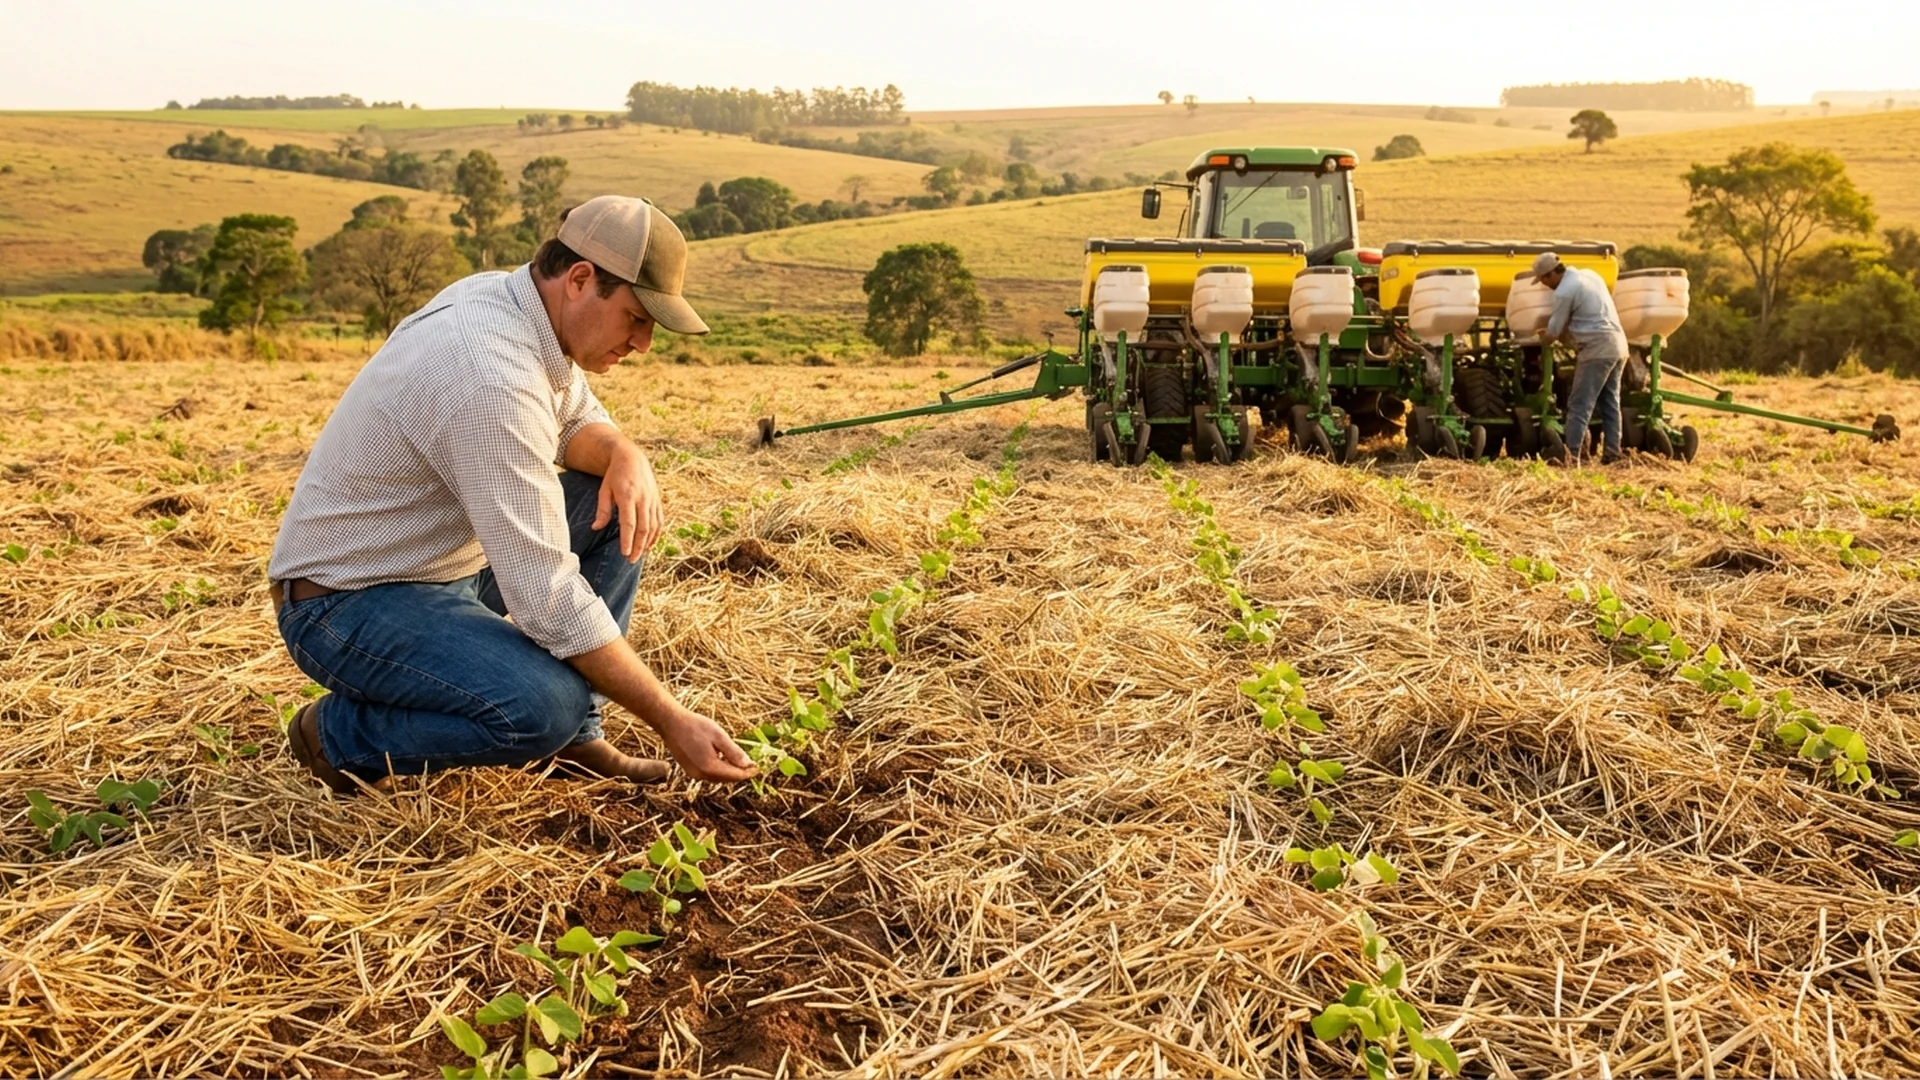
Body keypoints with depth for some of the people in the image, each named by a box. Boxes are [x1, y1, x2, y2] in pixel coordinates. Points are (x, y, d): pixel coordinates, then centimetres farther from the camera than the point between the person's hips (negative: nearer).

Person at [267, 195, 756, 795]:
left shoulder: (504, 296, -2)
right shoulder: (493, 378, -31)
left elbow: (579, 421, 13)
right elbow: (549, 598, -32)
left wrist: (627, 458, -12)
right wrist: (672, 721, -27)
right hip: (345, 602, -10)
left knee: (618, 507, 2)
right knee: (545, 706, -32)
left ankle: (574, 737, 6)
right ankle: (339, 734, -4)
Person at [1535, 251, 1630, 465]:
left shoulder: (1564, 292, -12)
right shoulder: (1590, 274, 14)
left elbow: (1553, 332, -4)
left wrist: (1545, 337, 18)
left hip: (1597, 350, -9)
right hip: (1618, 346, 9)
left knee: (1580, 405, -7)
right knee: (1611, 403, 12)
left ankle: (1572, 455, -13)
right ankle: (1612, 453, 12)